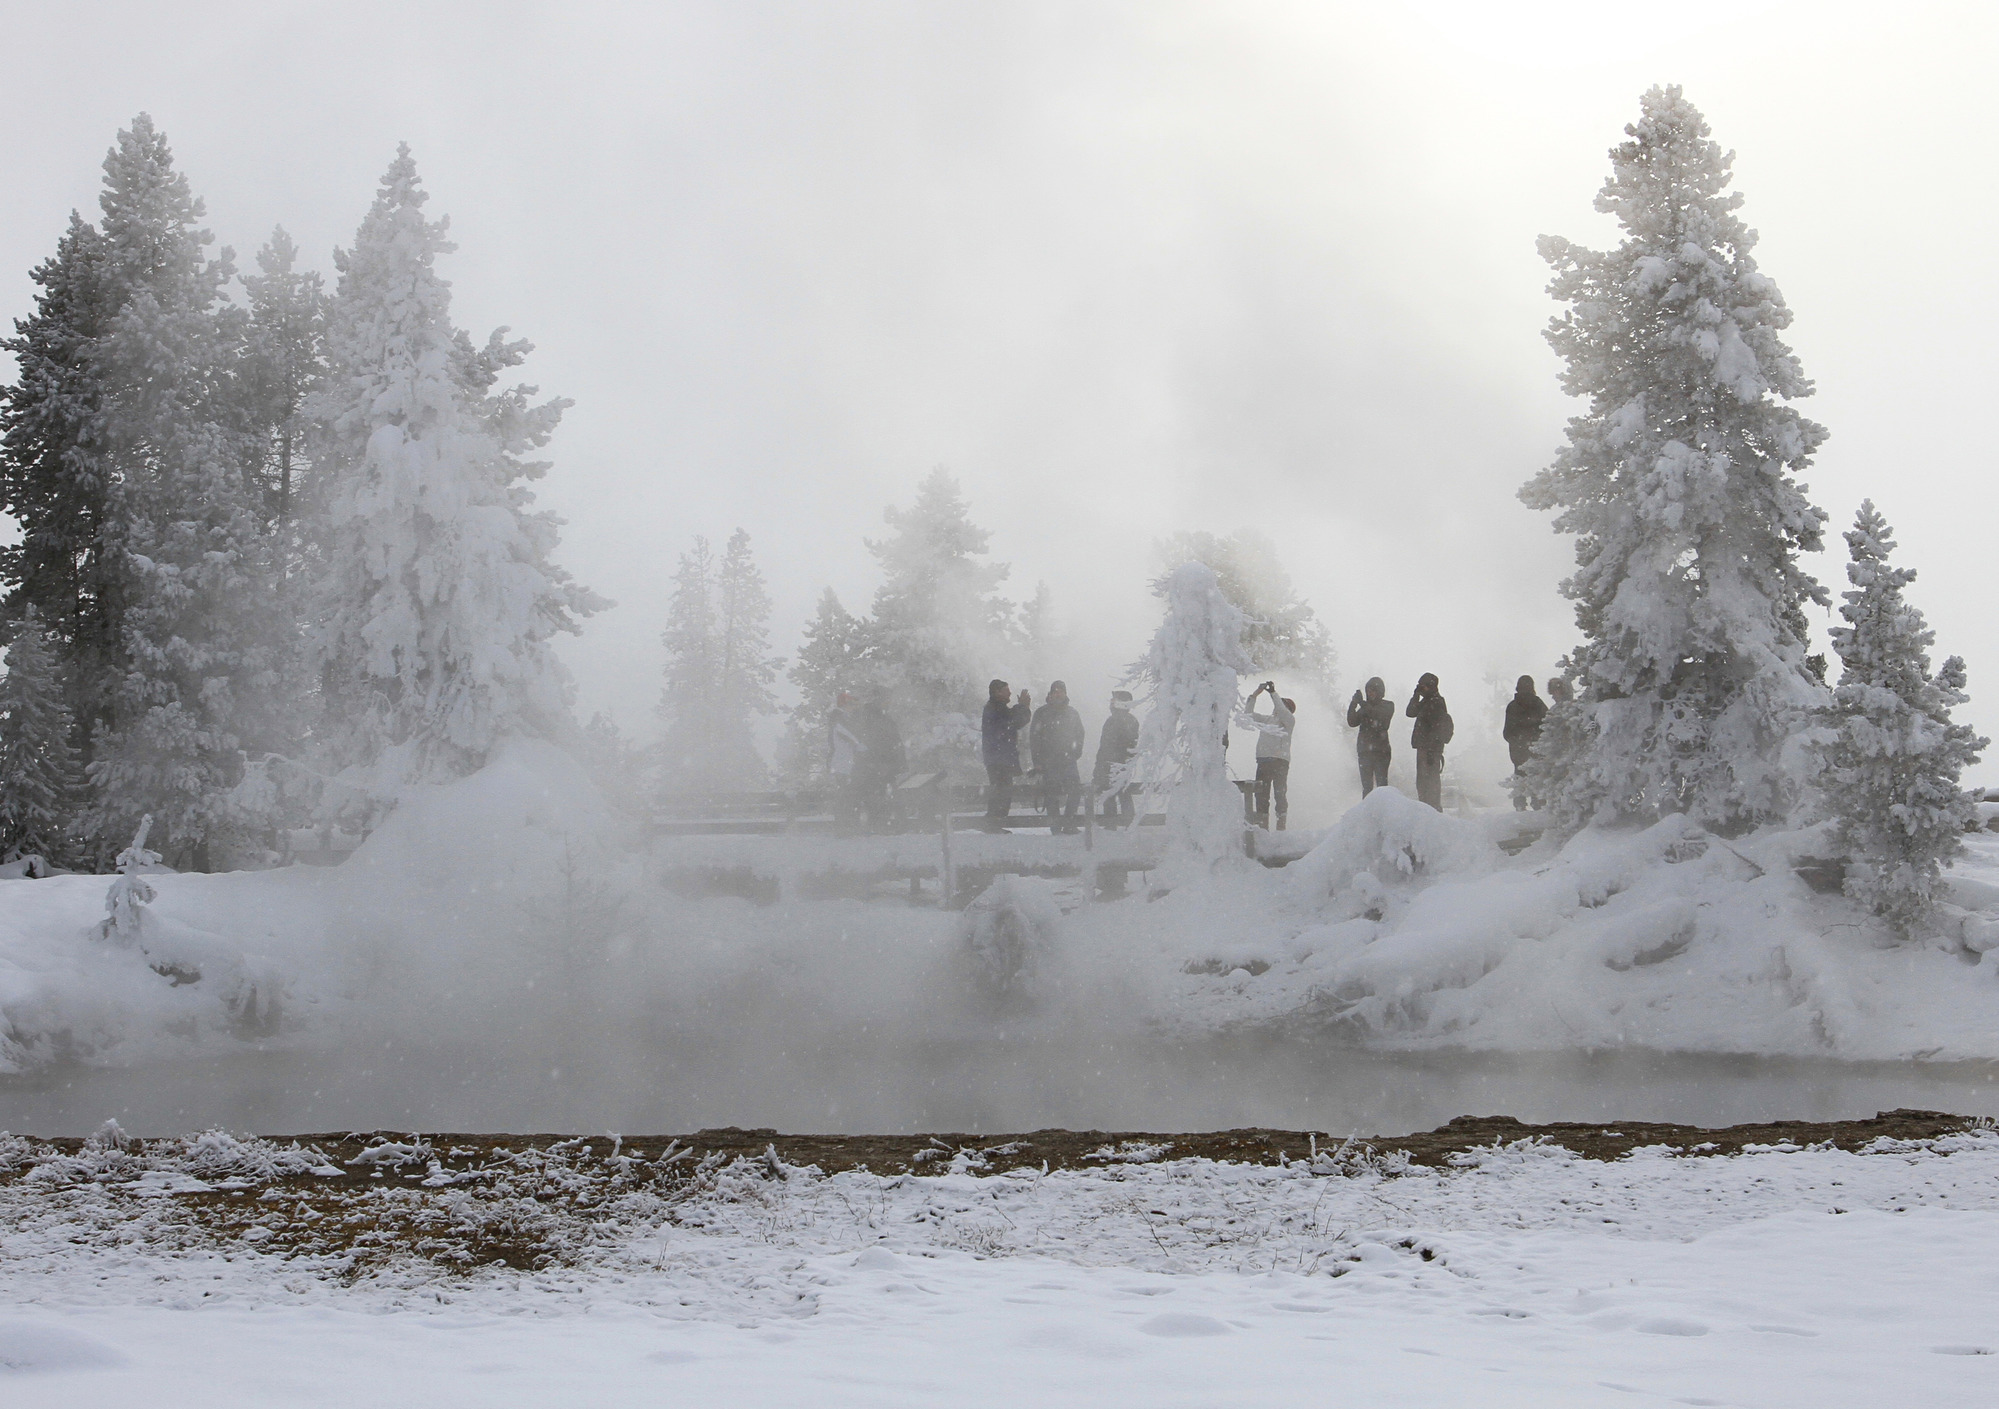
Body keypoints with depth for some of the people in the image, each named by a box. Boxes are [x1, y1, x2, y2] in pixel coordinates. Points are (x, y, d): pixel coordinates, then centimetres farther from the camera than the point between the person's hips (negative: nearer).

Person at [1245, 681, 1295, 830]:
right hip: (1263, 760, 6)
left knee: (1280, 794, -6)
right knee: (1261, 795, 3)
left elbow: (1281, 710, -14)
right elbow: (1249, 714, 24)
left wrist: (1273, 692, -11)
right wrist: (1255, 695, 15)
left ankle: (1281, 827, -4)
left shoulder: (1289, 720, 5)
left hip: (1280, 760, -6)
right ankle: (1262, 827, 7)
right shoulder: (1267, 720, 24)